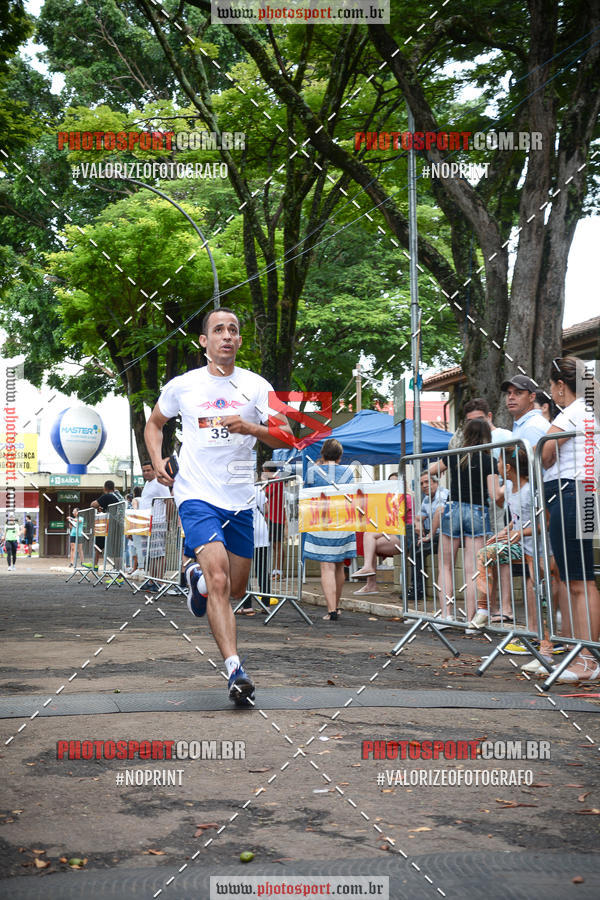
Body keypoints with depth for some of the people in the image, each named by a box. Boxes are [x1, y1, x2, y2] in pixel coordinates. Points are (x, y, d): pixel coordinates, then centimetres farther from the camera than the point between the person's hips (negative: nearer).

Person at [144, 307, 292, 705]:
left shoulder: (256, 386, 3)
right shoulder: (182, 386, 3)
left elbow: (287, 436, -2)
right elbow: (154, 423, 21)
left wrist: (249, 427, -20)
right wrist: (157, 461, 3)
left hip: (240, 500, 3)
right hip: (197, 496, -3)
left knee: (236, 589, 13)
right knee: (219, 581, -21)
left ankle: (197, 574, 46)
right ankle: (235, 669, -20)